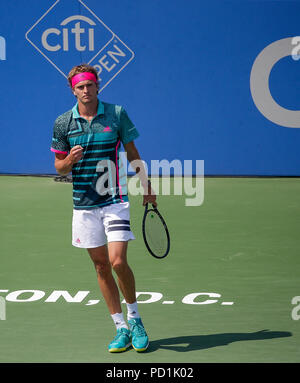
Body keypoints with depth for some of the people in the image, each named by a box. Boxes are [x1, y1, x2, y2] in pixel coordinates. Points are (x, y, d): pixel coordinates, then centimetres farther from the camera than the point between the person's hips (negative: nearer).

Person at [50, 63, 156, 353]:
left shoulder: (116, 113, -1)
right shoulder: (63, 123, 2)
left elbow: (132, 153, 9)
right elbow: (59, 167, 8)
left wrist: (146, 187, 10)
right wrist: (70, 160, -14)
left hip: (115, 200, -2)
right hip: (84, 205, 2)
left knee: (118, 262, -14)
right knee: (101, 266, 5)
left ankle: (134, 318, 9)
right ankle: (121, 329, 14)